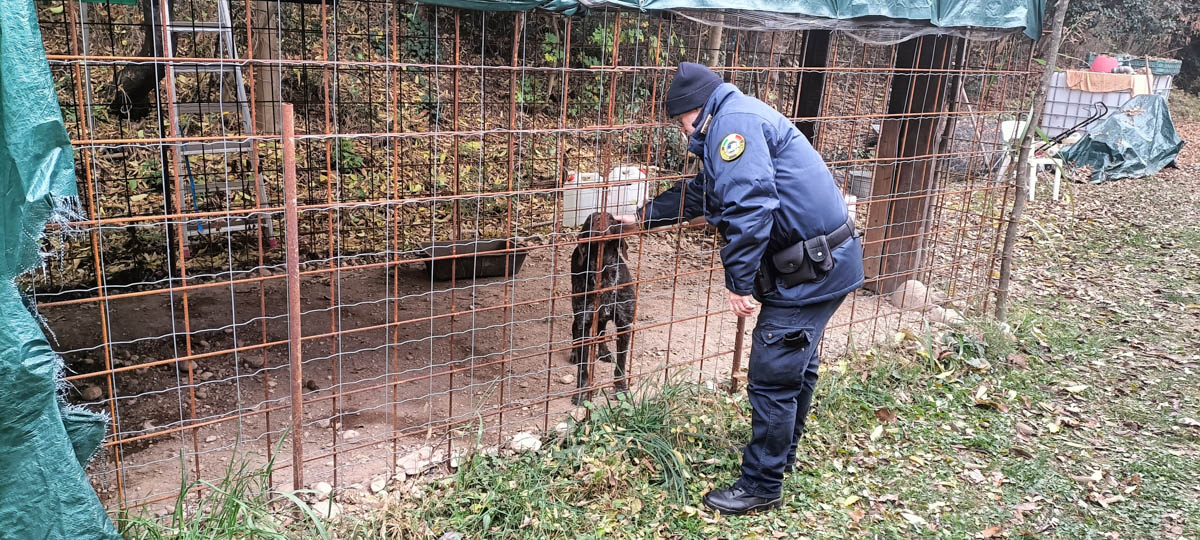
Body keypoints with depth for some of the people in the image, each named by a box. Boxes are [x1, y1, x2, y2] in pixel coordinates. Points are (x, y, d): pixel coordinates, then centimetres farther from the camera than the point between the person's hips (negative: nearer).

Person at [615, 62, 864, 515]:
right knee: (797, 367, 23)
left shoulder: (734, 121, -16)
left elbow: (749, 206, -28)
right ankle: (781, 455, 40)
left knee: (773, 379, -2)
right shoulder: (737, 123, 19)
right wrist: (643, 217, 39)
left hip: (813, 270, -11)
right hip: (823, 262, 11)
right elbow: (697, 195, 31)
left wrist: (739, 282, -22)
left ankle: (761, 487, 11)